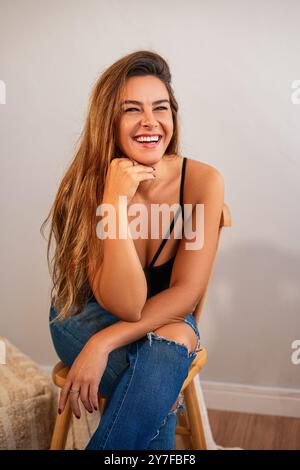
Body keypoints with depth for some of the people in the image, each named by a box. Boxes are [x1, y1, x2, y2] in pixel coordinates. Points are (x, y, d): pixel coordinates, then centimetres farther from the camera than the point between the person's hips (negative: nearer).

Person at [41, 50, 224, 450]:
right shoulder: (88, 185, -19)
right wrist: (115, 202, -35)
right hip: (85, 315, -1)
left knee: (168, 349, -33)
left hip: (165, 317, 1)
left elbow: (186, 291, -16)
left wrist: (104, 343, -26)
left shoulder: (203, 181, -18)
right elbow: (125, 305, -26)